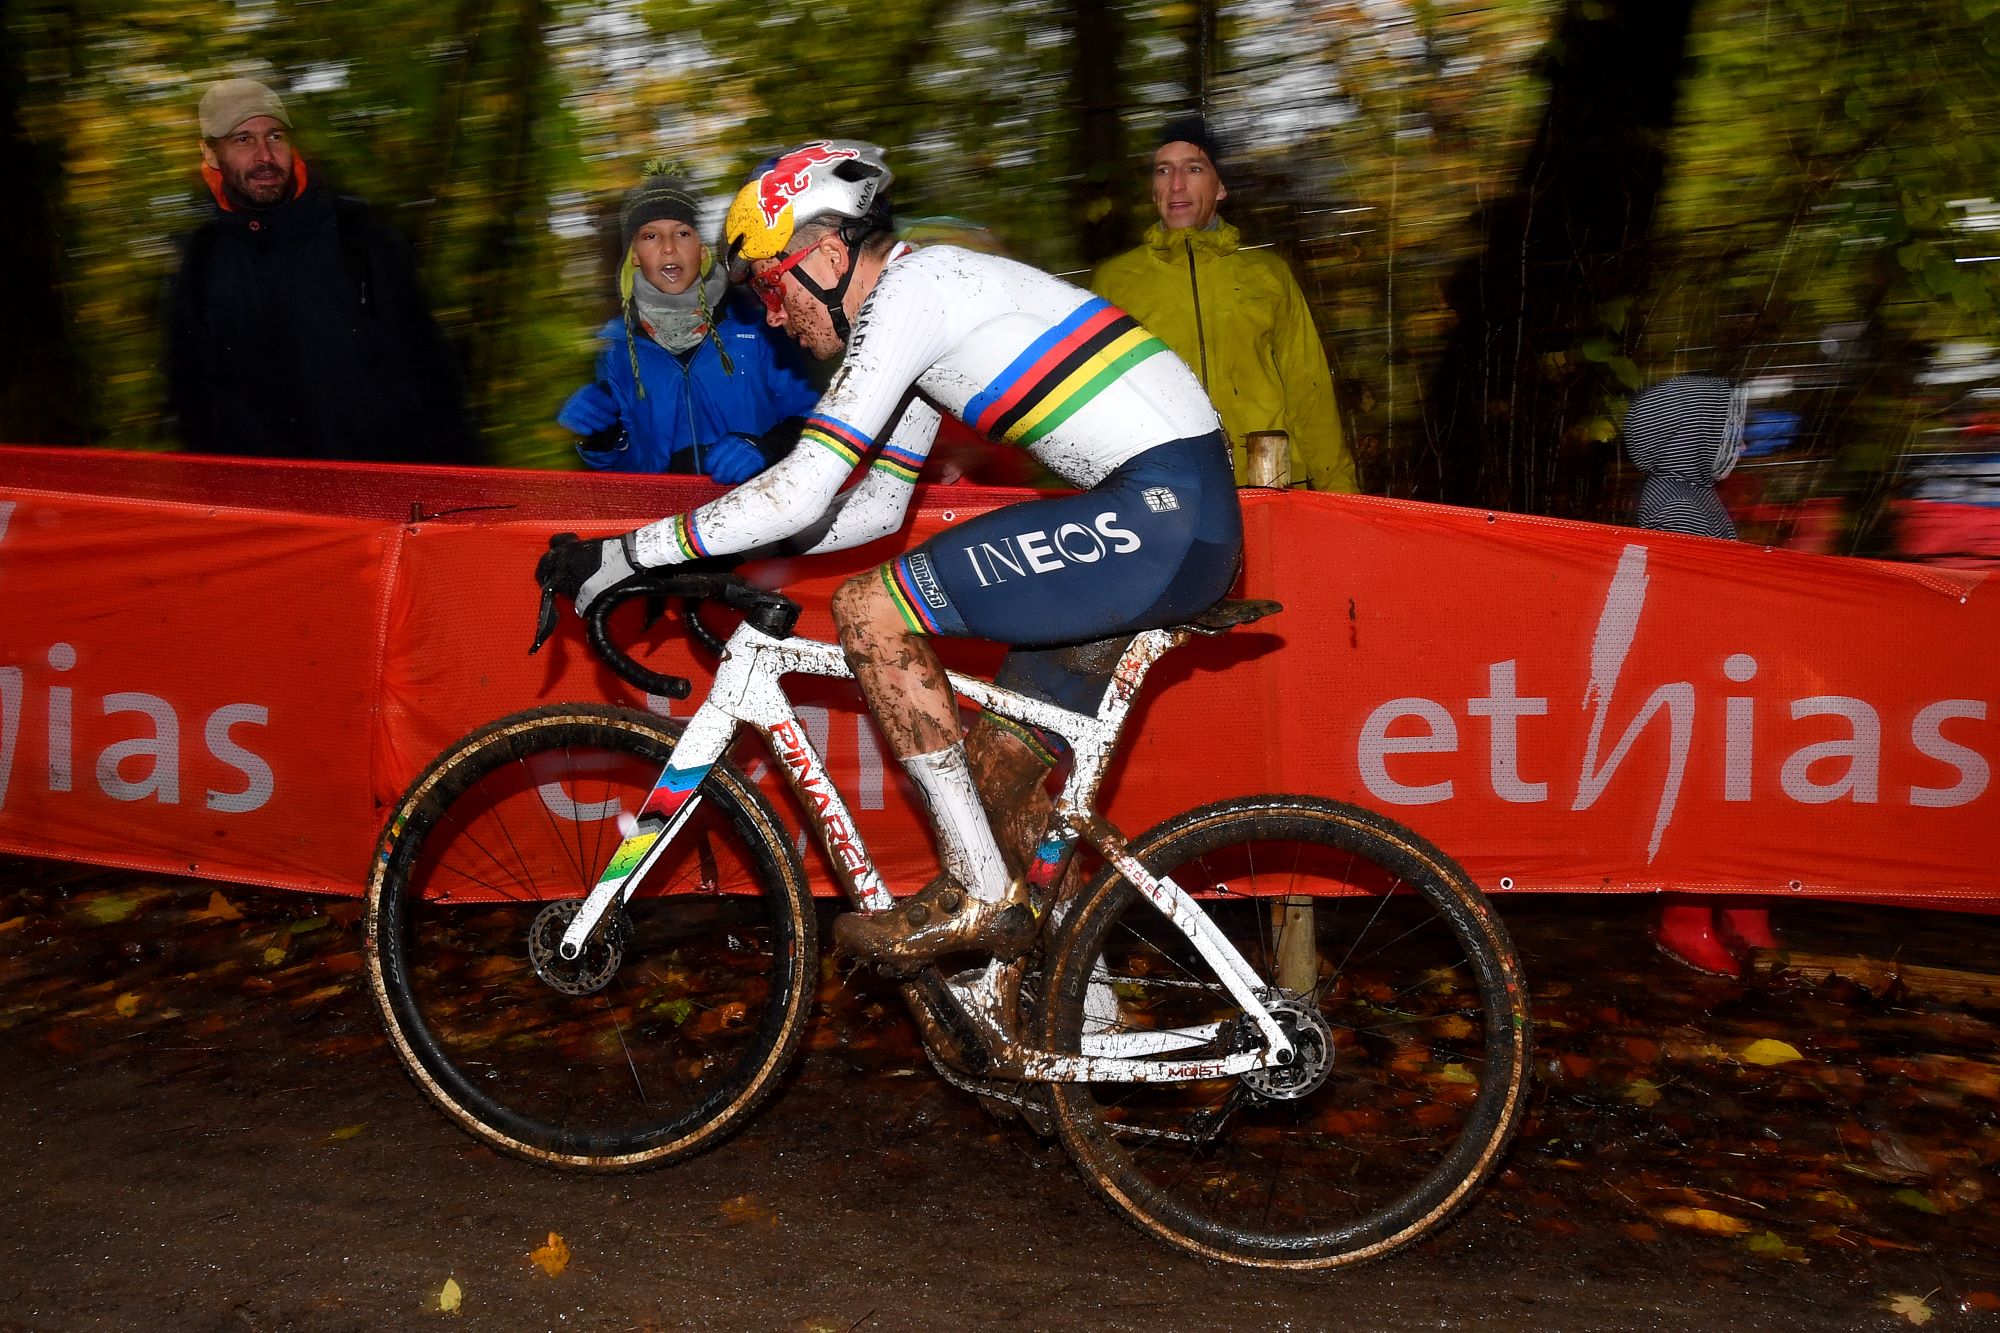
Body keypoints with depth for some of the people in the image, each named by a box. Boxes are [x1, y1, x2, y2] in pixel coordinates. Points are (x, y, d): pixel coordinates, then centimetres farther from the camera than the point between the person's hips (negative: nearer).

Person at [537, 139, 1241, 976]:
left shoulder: (910, 287, -10)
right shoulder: (921, 310, 20)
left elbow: (802, 490, -17)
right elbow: (876, 507, 25)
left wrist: (628, 552, -10)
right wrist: (718, 552, 17)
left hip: (1160, 513, -10)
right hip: (1188, 524, 10)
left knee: (869, 610, -12)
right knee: (1002, 761, 15)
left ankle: (979, 893, -5)